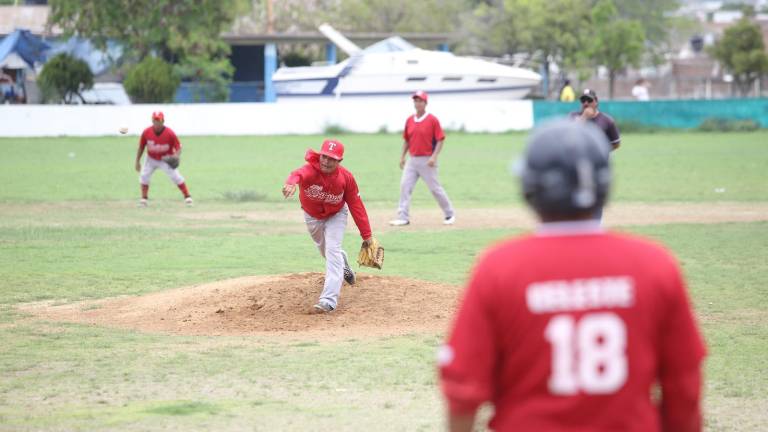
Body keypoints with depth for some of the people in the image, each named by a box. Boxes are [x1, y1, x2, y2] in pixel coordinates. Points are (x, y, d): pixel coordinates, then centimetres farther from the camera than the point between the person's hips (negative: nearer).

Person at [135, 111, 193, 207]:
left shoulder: (169, 133, -24)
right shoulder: (146, 132, -18)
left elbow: (178, 147, -17)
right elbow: (141, 147, -5)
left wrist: (176, 157, -37)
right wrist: (137, 162, -3)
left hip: (166, 159, -3)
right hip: (151, 159, 3)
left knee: (175, 176, -13)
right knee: (144, 175, -8)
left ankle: (187, 196, -3)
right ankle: (144, 199, 6)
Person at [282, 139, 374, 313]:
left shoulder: (346, 177, -27)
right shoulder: (311, 170, -36)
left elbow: (356, 206, -19)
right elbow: (299, 173, -62)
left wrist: (366, 235, -19)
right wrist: (292, 182, -88)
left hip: (335, 216, -1)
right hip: (312, 217, 1)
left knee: (332, 250, -18)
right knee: (325, 250, 22)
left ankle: (329, 300, -21)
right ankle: (343, 264, 59)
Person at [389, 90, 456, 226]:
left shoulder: (432, 120, -7)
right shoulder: (409, 120, 9)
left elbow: (440, 140, -9)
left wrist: (434, 157, -18)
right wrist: (402, 156, 10)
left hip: (427, 161, -5)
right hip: (412, 160, 5)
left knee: (435, 188, 0)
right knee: (404, 186, -5)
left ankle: (450, 214, 17)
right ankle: (403, 217, -4)